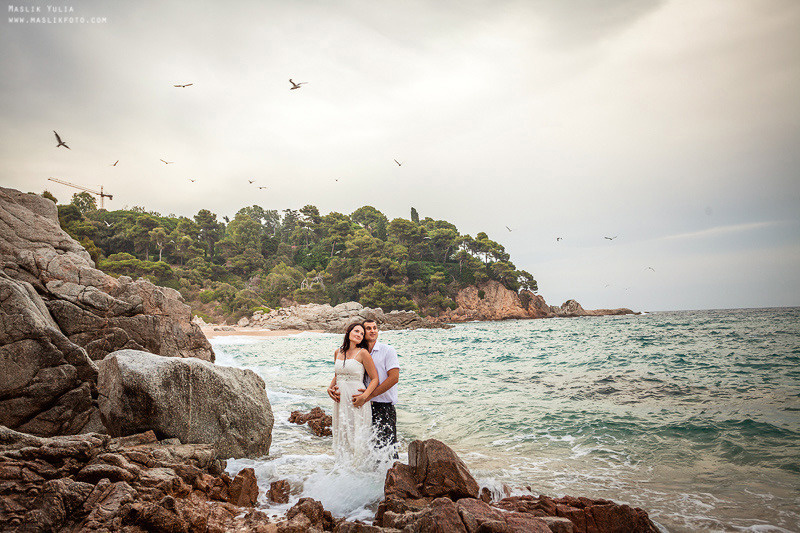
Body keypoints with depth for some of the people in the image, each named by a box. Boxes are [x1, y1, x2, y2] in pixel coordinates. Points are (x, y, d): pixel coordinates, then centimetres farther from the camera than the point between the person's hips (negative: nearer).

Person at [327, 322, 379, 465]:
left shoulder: (363, 353, -5)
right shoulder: (337, 352, 11)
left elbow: (375, 378, -5)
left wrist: (364, 396, -18)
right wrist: (330, 388, 6)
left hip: (357, 402, -5)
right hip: (340, 400, 5)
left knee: (358, 438, -2)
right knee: (341, 437, 11)